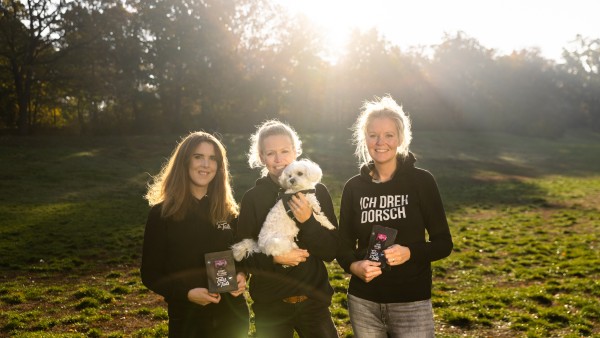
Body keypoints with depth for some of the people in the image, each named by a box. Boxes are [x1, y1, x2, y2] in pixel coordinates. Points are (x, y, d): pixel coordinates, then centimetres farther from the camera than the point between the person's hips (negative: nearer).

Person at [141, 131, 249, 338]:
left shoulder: (228, 211, 2)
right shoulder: (162, 213, -8)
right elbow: (150, 274, -6)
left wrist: (242, 275, -10)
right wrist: (186, 293, -19)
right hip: (187, 319, -3)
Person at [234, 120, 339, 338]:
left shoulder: (317, 191, -5)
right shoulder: (252, 198, -6)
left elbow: (331, 252, -6)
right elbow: (244, 255, -3)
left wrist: (308, 221, -20)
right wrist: (274, 257, -21)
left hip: (314, 301, 1)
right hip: (270, 306, 0)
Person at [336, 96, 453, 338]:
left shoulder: (421, 181, -6)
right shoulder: (354, 187, 0)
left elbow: (443, 243, -4)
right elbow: (344, 245, 6)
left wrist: (409, 253, -22)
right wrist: (354, 266, -15)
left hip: (411, 303, -2)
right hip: (363, 302, 2)